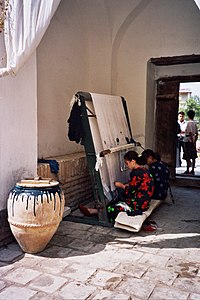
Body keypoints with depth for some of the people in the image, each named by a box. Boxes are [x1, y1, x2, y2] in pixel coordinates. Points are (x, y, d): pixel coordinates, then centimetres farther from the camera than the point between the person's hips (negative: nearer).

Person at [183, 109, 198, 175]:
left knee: (187, 157, -4)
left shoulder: (189, 123, -12)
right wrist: (194, 141, 17)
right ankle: (192, 170, 12)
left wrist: (193, 141, -18)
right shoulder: (195, 123, 10)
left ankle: (187, 170, -4)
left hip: (188, 140, -8)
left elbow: (190, 132, -19)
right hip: (193, 141, 8)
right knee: (193, 156, 8)